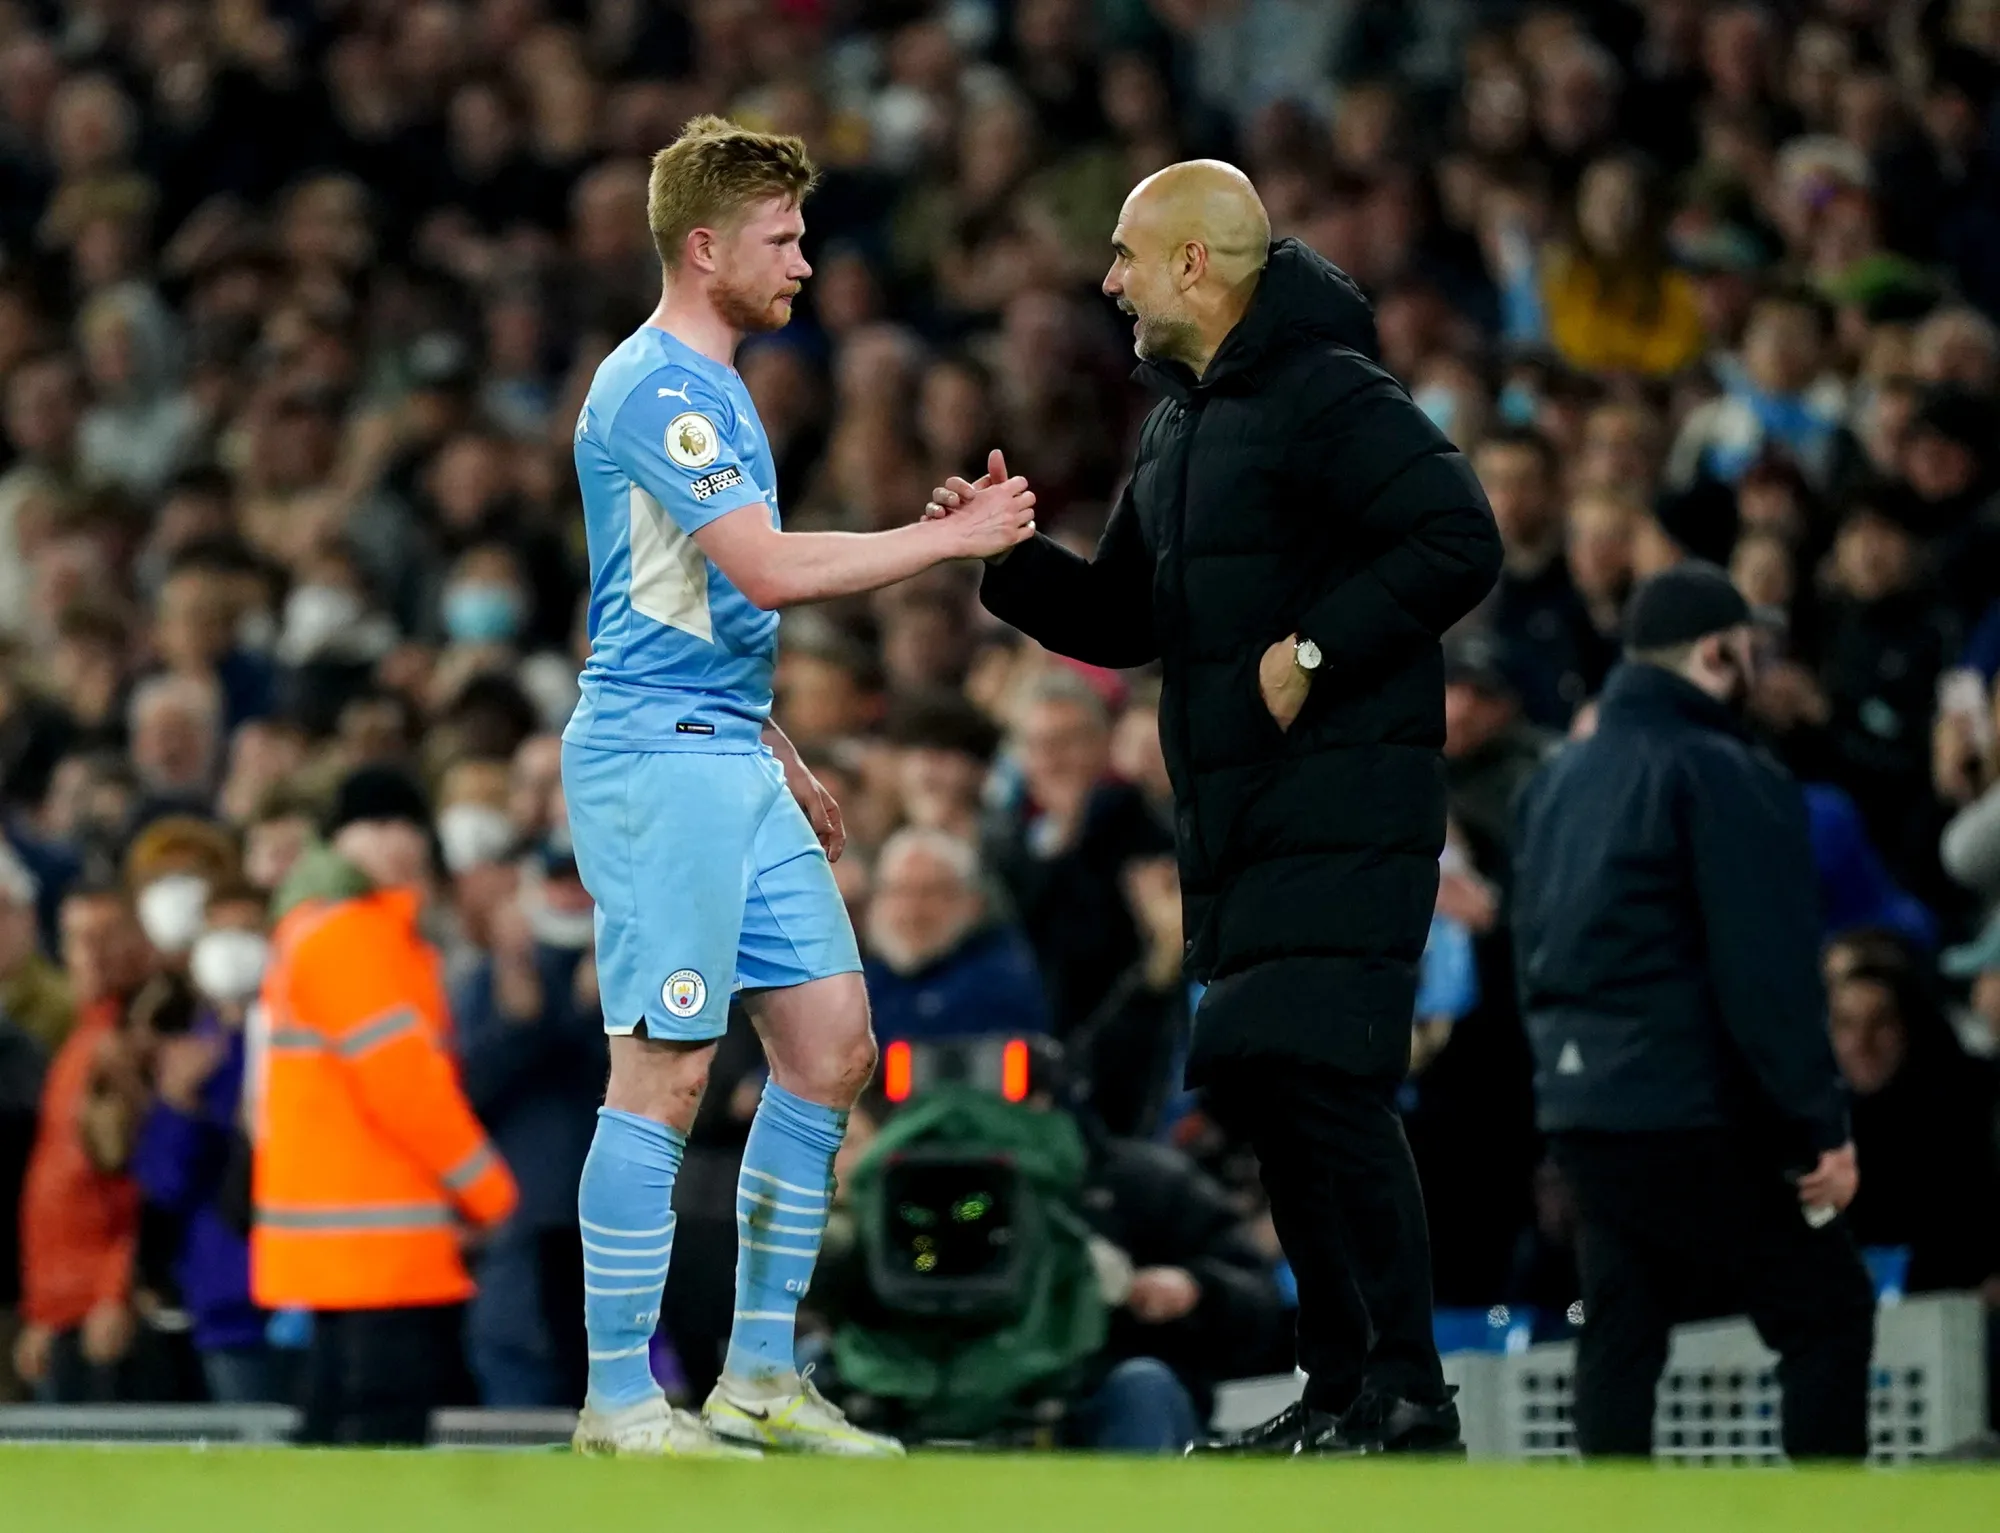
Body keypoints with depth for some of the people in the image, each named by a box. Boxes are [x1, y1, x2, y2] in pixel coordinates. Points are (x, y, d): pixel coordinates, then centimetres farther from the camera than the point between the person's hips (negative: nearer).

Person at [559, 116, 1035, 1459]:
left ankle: (759, 1378, 13)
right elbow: (769, 572, -23)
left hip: (734, 763, 10)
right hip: (655, 759, -10)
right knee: (666, 1075, -9)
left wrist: (783, 761, 25)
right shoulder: (656, 390, -14)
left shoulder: (715, 390, 19)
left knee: (831, 1045, 7)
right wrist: (955, 538, -16)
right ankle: (619, 1405, -3)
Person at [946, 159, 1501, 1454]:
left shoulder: (1328, 395, -10)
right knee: (1271, 1090, 10)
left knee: (1321, 1075, -18)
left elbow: (1461, 542, -19)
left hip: (1344, 803, -10)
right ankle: (1341, 1387, 16)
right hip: (1239, 816, 10)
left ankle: (1409, 1394, -17)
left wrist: (1317, 647, -19)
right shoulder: (1179, 423, 20)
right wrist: (1007, 557, 10)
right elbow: (1123, 620, 26)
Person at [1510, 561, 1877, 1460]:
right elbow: (1770, 978, -17)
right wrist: (1823, 1128, -15)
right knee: (1828, 1312, 1)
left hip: (1582, 1108, 8)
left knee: (1621, 1333, 11)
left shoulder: (1558, 781, 15)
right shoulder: (1724, 777, -12)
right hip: (1698, 1114, -8)